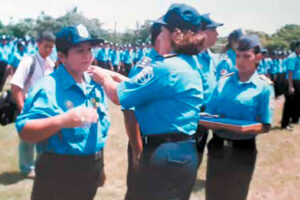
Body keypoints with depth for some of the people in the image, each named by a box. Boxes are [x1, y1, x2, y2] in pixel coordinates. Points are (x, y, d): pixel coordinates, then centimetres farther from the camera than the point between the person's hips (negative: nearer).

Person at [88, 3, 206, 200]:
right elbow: (141, 88, 18)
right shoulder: (189, 64, 9)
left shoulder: (165, 67, -21)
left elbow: (118, 95, -15)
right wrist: (112, 75, 17)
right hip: (183, 153, 9)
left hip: (164, 155, -9)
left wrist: (104, 78, 5)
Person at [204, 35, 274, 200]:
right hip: (217, 146, 3)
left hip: (243, 149, -3)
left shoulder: (264, 87, -7)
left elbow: (265, 126, -10)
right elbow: (209, 113, 5)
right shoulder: (224, 82, 3)